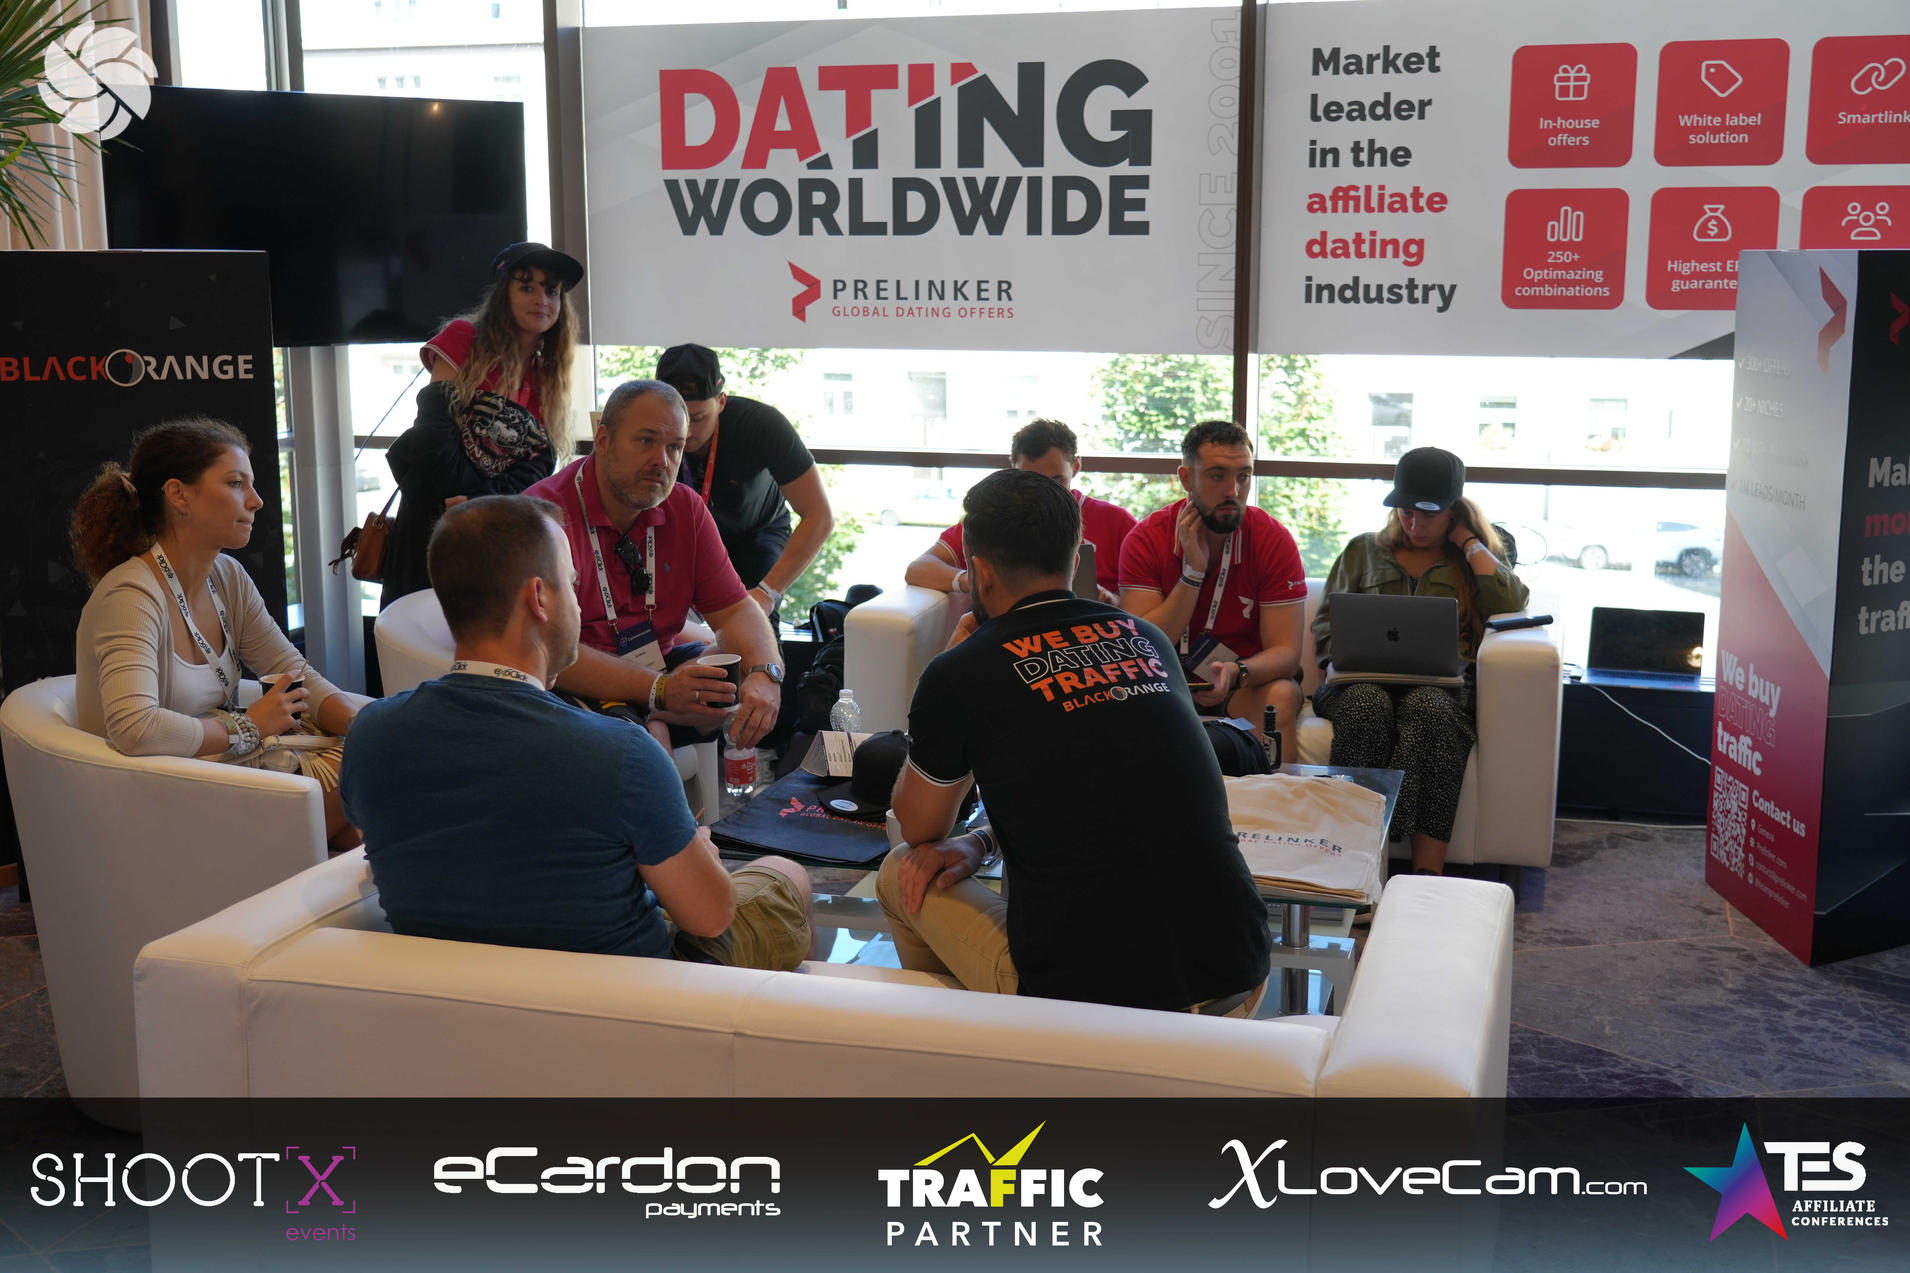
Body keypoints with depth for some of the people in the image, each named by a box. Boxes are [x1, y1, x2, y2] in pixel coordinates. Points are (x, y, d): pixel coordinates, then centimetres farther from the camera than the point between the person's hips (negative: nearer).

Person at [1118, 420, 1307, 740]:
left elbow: (1286, 653, -14)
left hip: (1250, 679, 0)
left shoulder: (1274, 540, -10)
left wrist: (1235, 673, -36)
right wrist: (1193, 571, -22)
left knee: (1280, 696, -32)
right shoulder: (1146, 539, -9)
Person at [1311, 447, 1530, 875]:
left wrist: (1466, 540, 8)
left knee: (1430, 709, -38)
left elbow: (1510, 603, 1)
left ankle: (1427, 875, -43)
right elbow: (1325, 623, 20)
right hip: (1363, 681, 1)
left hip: (1439, 684, -1)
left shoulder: (1478, 558, 23)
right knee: (1369, 707, -37)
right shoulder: (1363, 550, 26)